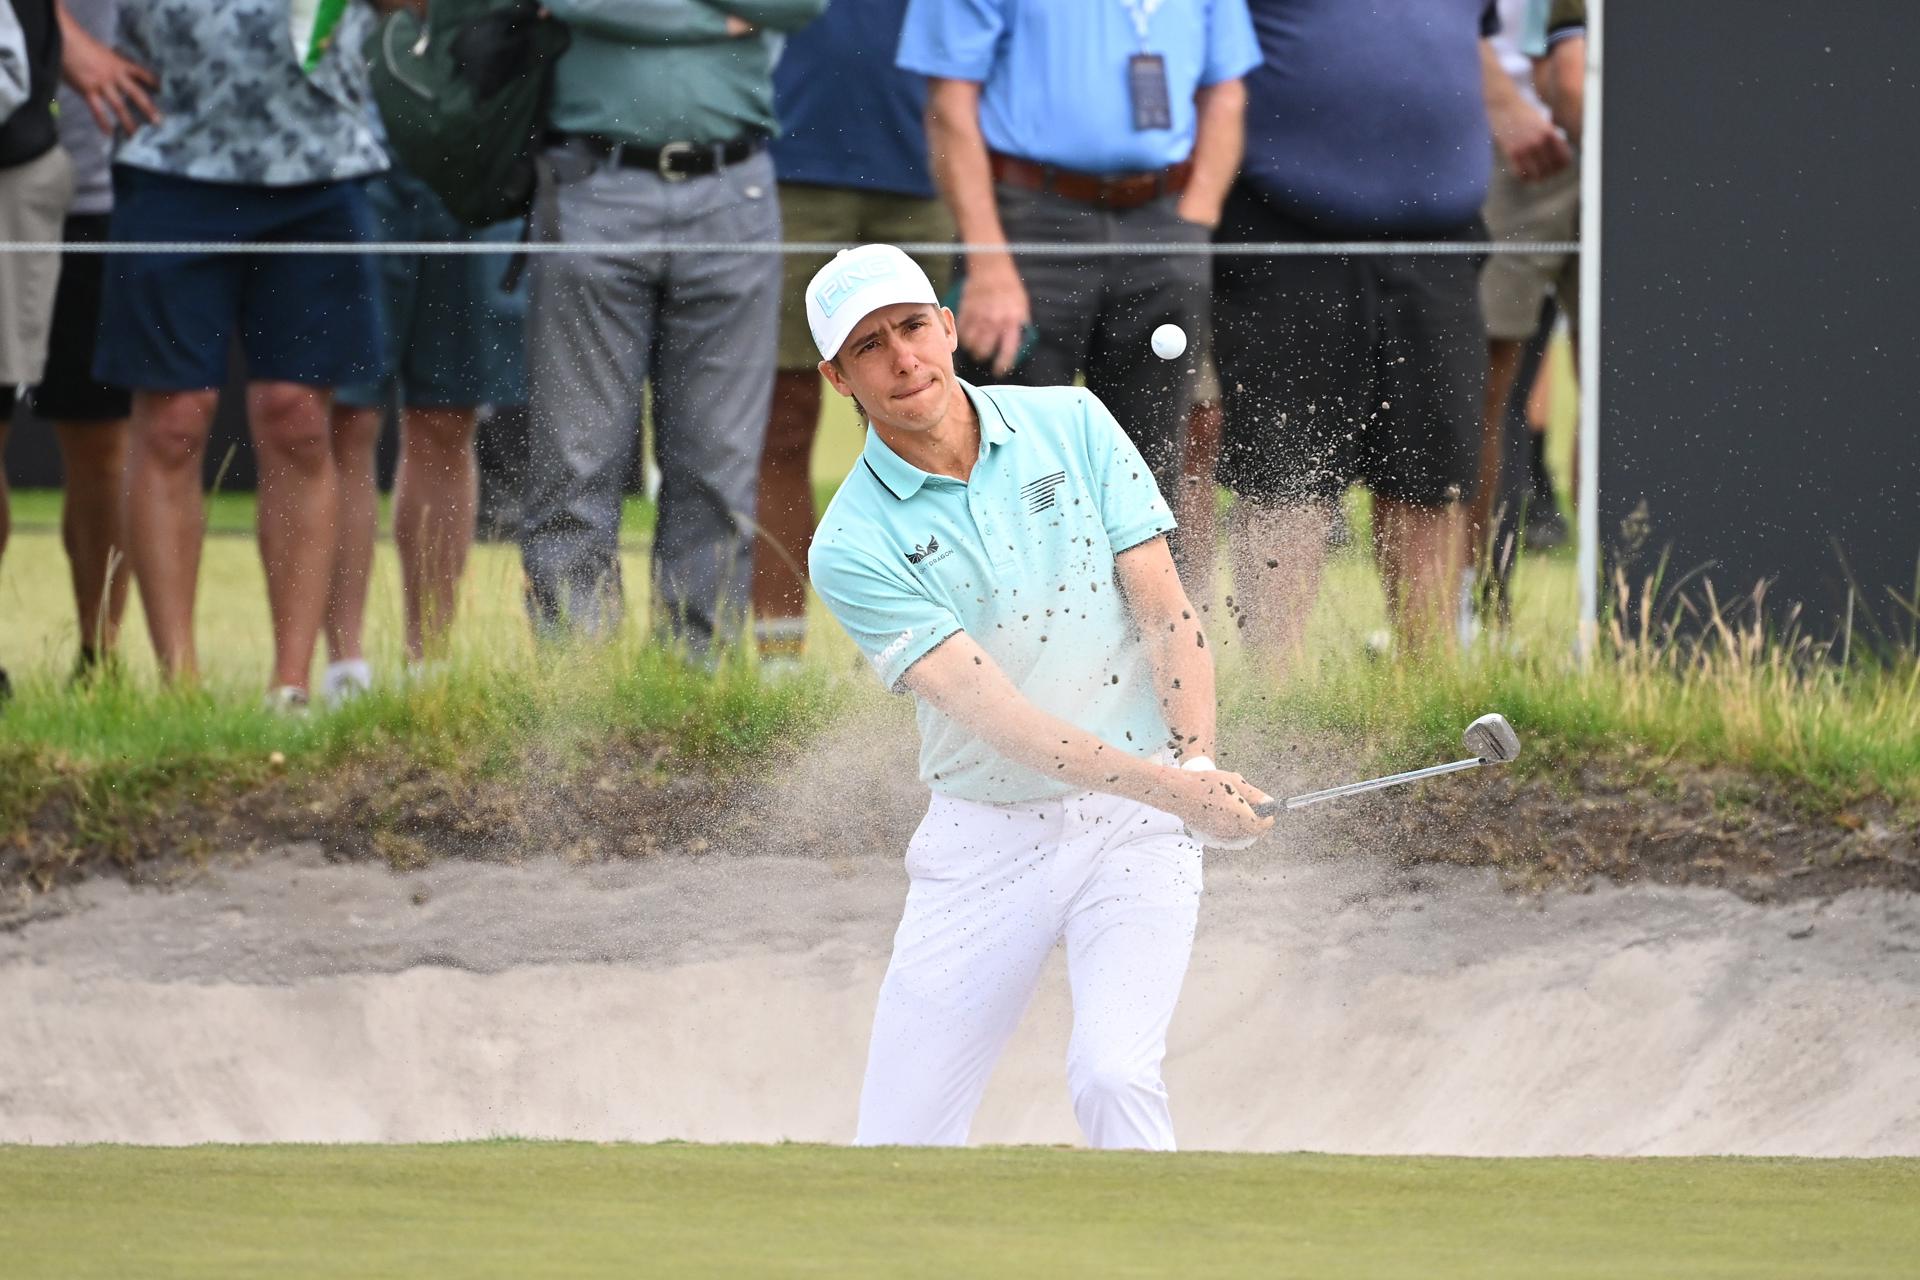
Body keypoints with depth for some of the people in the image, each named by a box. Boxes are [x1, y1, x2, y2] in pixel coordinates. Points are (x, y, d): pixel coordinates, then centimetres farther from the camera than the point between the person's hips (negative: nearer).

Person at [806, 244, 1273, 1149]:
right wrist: (1173, 791, -30)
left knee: (1113, 1074, -23)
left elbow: (1165, 610, -1)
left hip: (1134, 831, 0)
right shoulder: (855, 548, -9)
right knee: (898, 1142, -2)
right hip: (984, 842, 0)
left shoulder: (1071, 425, -1)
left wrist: (1198, 762, -18)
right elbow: (992, 711, -19)